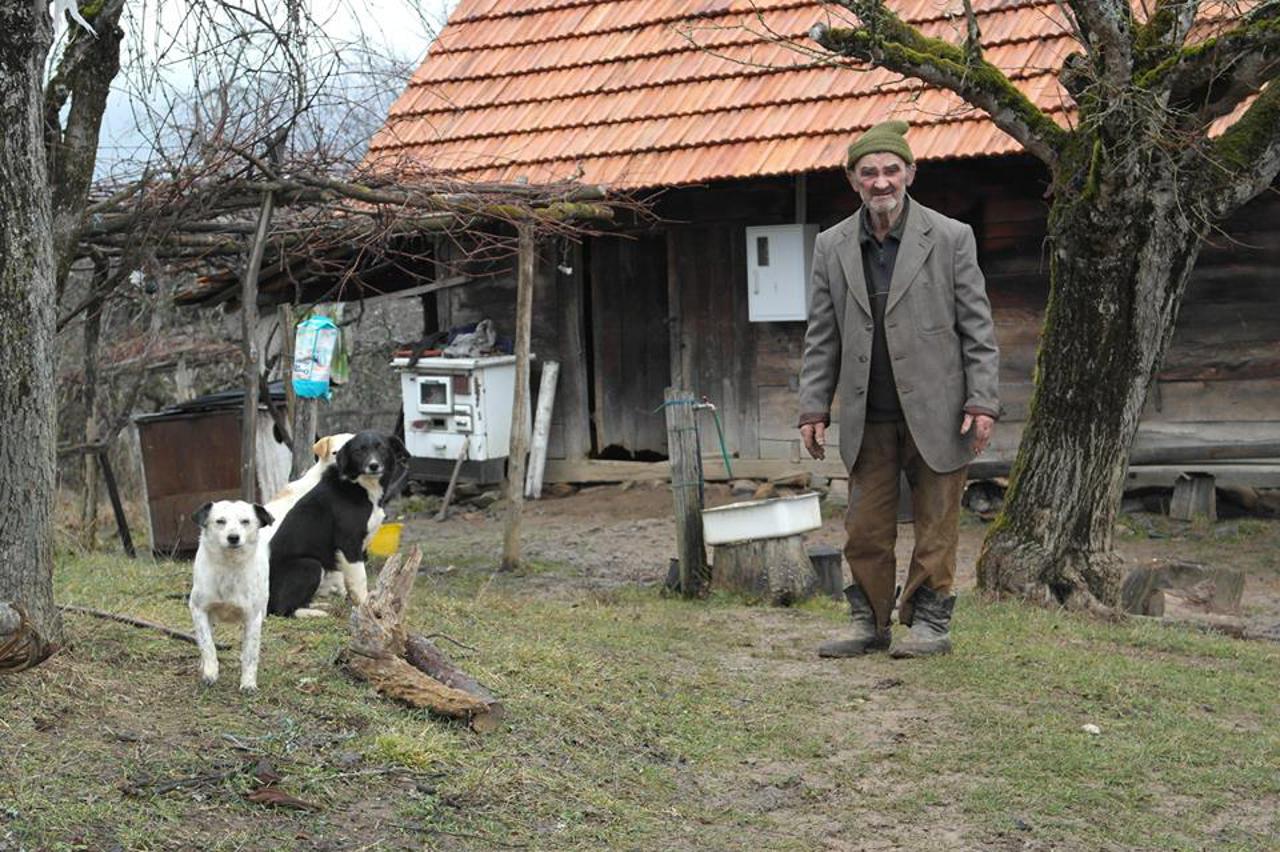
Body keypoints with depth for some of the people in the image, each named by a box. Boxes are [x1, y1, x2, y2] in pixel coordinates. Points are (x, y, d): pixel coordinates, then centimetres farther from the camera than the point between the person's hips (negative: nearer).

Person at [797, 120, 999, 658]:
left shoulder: (950, 238, -1)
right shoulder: (832, 247, 7)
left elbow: (977, 327, -1)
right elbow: (821, 336, 11)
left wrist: (982, 402, -8)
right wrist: (813, 409, 5)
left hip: (935, 412, -3)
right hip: (868, 419, 3)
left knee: (935, 524, 4)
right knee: (865, 529, 5)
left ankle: (929, 623, 16)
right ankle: (870, 624, 17)